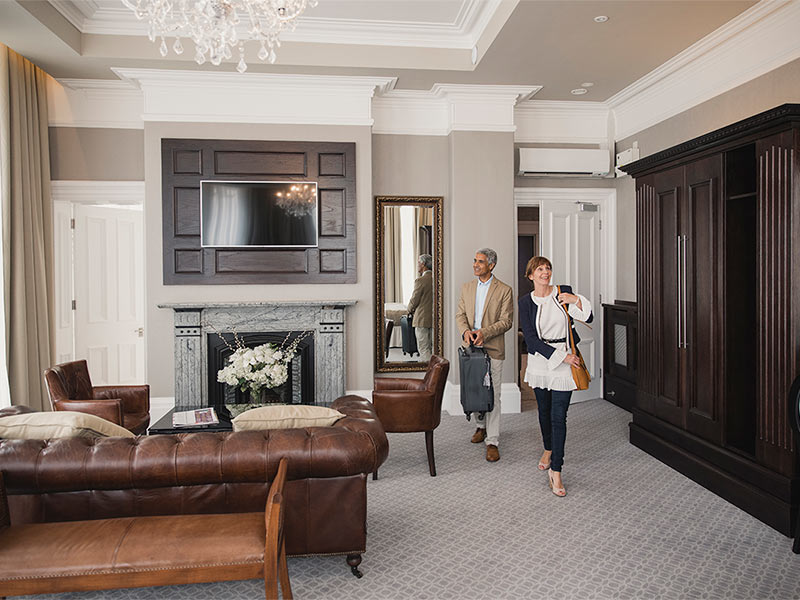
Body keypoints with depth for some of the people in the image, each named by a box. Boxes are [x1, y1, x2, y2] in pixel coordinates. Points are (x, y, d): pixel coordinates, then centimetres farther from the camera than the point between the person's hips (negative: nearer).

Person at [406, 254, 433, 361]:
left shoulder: (420, 281, -16)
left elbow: (414, 301, -9)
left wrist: (410, 310, 12)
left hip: (422, 319, -7)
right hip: (434, 319, 7)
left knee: (423, 349, 0)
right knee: (433, 348, 14)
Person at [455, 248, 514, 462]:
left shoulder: (504, 290, -3)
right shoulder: (466, 288, 11)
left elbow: (506, 321, -6)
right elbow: (460, 315, 8)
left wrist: (484, 332, -19)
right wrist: (465, 331, -12)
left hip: (492, 348, -4)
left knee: (492, 395, -4)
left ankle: (492, 442, 1)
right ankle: (481, 426, 36)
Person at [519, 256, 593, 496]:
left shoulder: (563, 292, -2)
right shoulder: (525, 302, -3)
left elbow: (588, 318, -2)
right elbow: (530, 338, -9)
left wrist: (576, 300, -21)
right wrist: (560, 356, -15)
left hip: (565, 361, -1)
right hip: (540, 361, 2)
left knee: (559, 416, -5)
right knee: (544, 411, 17)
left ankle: (555, 471, 1)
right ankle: (549, 449, 43)